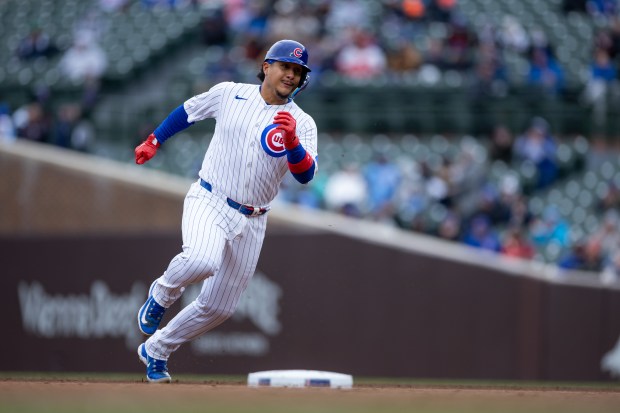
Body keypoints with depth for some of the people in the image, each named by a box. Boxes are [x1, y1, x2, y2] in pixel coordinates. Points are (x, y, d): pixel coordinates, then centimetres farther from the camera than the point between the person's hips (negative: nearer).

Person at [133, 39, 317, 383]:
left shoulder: (303, 124, -1)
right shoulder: (229, 93, 1)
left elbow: (305, 175, -13)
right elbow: (188, 110, 17)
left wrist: (291, 140, -29)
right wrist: (154, 141, 16)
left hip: (251, 222, 3)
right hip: (209, 201, -3)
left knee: (219, 308, 8)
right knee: (201, 261, -35)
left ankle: (156, 351, 30)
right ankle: (162, 293, -2)